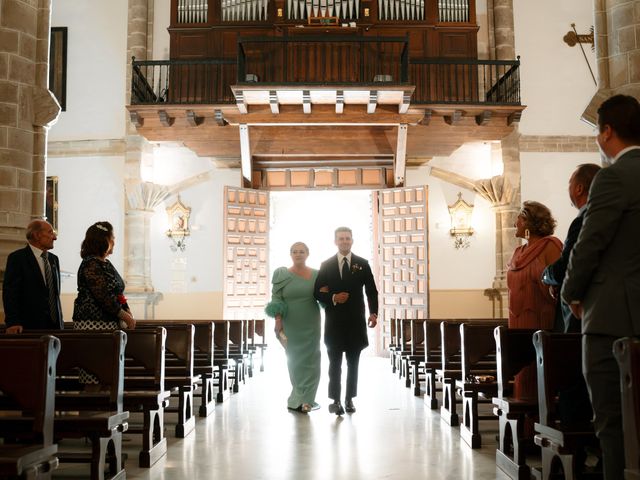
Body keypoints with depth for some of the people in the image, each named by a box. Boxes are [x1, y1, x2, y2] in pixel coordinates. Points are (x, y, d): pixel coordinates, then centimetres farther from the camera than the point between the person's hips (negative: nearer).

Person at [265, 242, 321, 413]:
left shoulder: (316, 275, 2)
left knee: (310, 360, 1)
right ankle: (304, 398, 20)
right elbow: (276, 300, -6)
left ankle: (300, 399, 12)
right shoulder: (282, 274, -3)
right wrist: (278, 321, -13)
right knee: (295, 360, 8)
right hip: (291, 325, -1)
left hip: (311, 325, 1)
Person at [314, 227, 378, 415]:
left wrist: (373, 312, -8)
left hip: (356, 321, 1)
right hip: (334, 322, -1)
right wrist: (333, 298, -16)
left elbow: (371, 291, 4)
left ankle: (349, 399, 18)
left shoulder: (362, 264, 4)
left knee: (353, 362, 8)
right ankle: (335, 400, 7)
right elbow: (318, 293, 2)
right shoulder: (326, 265, 2)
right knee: (335, 363, 2)